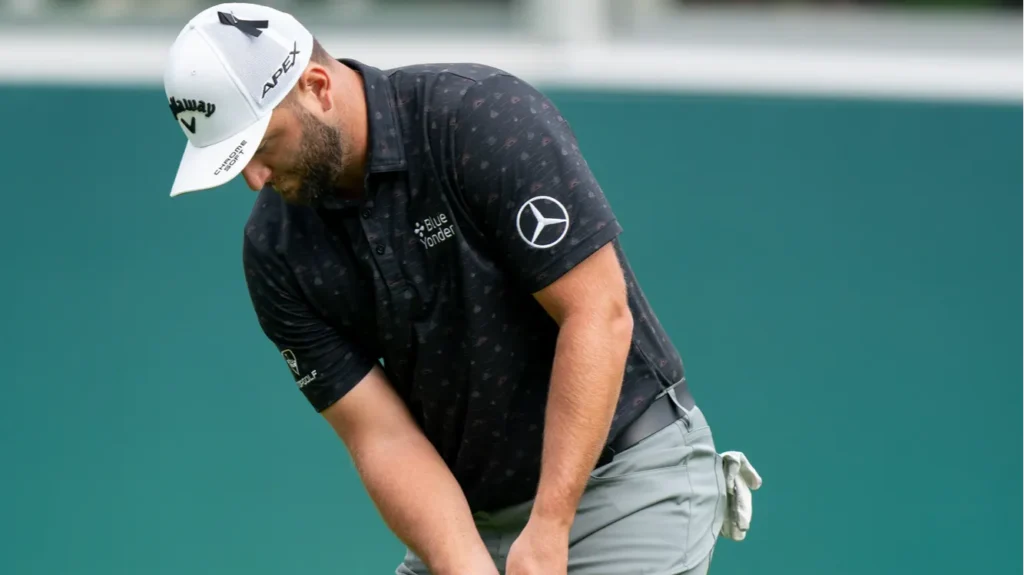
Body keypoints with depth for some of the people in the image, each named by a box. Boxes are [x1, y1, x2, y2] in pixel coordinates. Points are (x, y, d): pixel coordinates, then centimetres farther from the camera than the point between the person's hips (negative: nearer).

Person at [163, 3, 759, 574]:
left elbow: (599, 318, -23)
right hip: (472, 520, 6)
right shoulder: (278, 252, -5)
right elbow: (382, 437, -7)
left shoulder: (485, 118, -21)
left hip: (632, 480, -6)